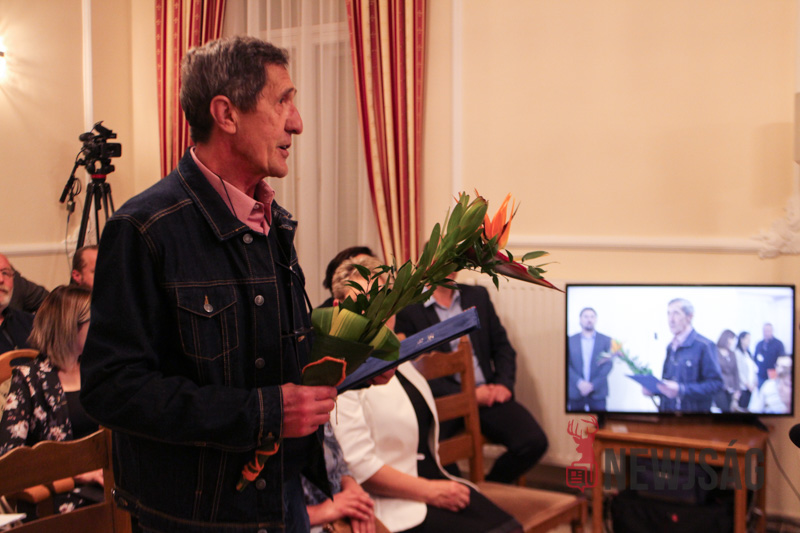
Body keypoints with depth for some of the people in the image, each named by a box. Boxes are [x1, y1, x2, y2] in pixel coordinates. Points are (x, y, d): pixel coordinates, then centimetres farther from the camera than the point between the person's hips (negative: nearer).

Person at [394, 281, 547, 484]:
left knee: (534, 442, -20)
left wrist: (504, 384, -2)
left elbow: (502, 346, 18)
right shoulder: (408, 309, -1)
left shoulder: (478, 296, 17)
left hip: (488, 394, 5)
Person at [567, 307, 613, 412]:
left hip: (597, 393, 0)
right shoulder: (570, 340, 6)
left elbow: (608, 365, -1)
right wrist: (579, 383, -14)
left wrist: (593, 385, -10)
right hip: (575, 392, 0)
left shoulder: (606, 340, 6)